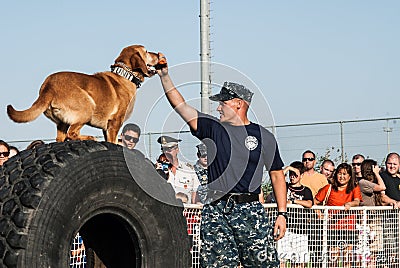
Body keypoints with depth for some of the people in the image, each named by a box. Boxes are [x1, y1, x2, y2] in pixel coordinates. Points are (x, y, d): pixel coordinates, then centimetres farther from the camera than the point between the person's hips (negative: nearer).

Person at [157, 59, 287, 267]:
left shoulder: (264, 137, 8)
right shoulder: (213, 128, 11)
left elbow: (277, 175, 10)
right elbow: (180, 105, 7)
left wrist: (282, 214, 4)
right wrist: (164, 76, -1)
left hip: (250, 211, -1)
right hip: (215, 211, 2)